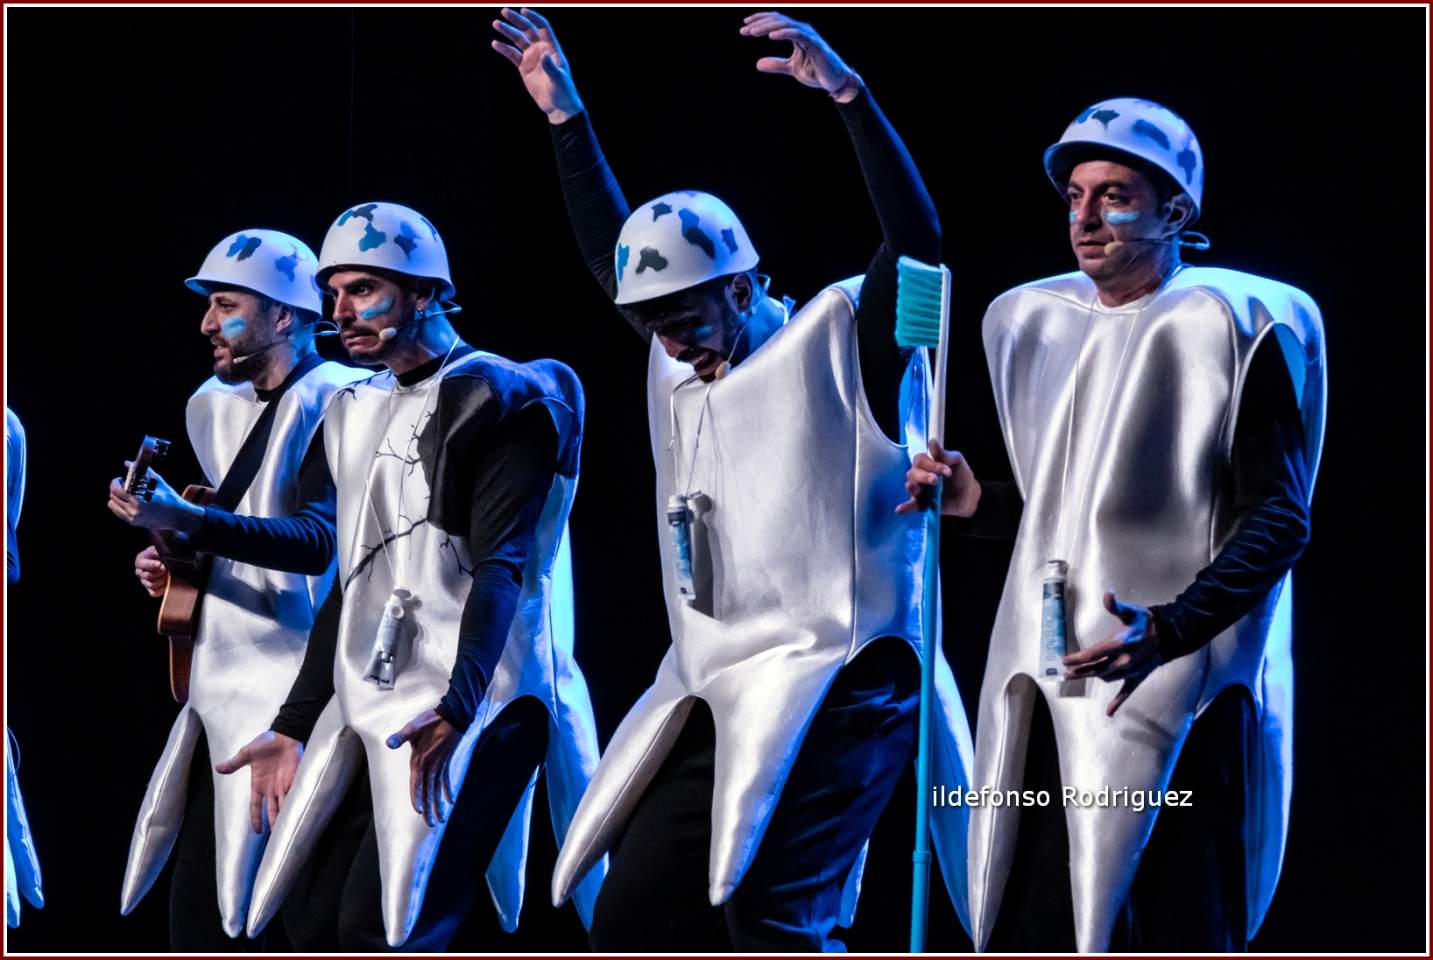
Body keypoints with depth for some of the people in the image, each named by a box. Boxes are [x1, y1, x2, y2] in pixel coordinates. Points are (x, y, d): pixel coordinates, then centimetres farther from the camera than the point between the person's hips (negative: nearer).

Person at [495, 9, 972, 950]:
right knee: (632, 922, 5)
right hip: (711, 695, 8)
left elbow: (917, 238, -17)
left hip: (831, 684, -8)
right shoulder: (676, 371, 16)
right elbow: (612, 250, 29)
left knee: (765, 915, -20)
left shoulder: (840, 345, -3)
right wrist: (566, 115, 27)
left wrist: (849, 95, -25)